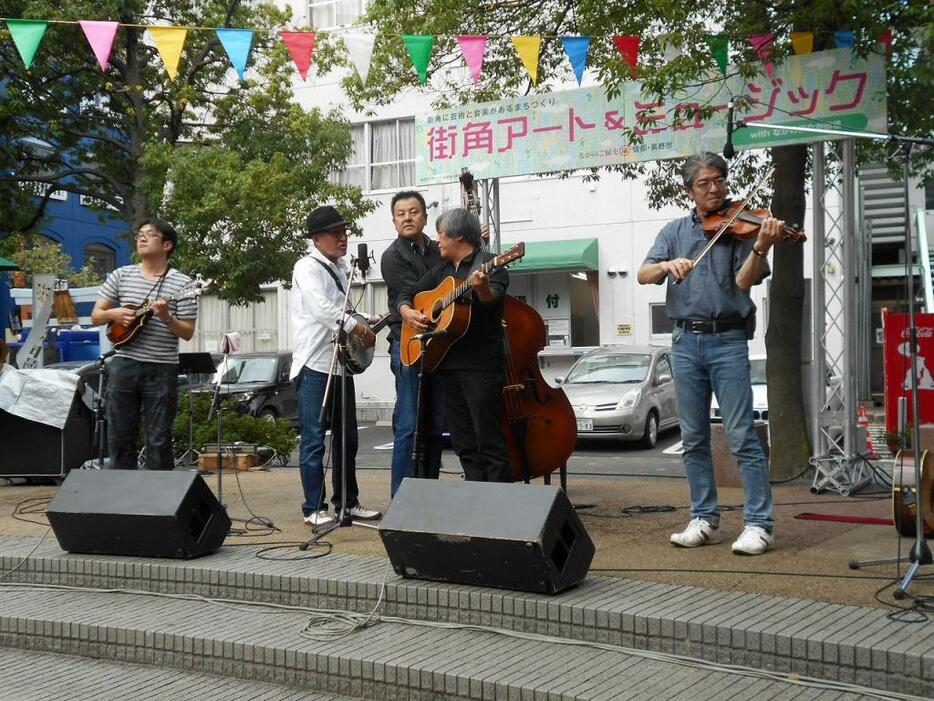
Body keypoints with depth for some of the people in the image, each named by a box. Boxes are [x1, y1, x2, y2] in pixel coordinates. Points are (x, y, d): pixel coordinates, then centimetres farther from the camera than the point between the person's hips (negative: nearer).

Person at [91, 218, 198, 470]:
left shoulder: (181, 283, -1)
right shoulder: (121, 275, 10)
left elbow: (187, 333, -2)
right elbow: (96, 315, 13)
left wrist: (166, 317, -19)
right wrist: (113, 313, -8)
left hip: (162, 370, -3)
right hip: (124, 364, 3)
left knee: (159, 440, 1)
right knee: (120, 435, 7)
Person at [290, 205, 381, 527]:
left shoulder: (338, 269, 18)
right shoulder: (308, 268, -8)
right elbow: (322, 309, -21)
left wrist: (369, 325, 13)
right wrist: (361, 330, -17)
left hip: (341, 364, 9)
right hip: (314, 366, -9)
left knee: (346, 437, 13)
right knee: (314, 439, -5)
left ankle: (347, 502, 23)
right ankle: (314, 508, 1)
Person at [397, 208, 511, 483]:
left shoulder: (488, 263, -3)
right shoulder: (442, 270, 20)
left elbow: (494, 300, -22)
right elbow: (405, 295, 24)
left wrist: (483, 288, -44)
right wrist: (407, 312, 2)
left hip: (481, 365, -8)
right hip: (449, 364, 8)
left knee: (489, 442, -9)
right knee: (463, 443, 9)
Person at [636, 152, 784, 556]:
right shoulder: (675, 231, 13)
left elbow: (744, 281, -10)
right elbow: (643, 275, 3)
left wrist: (760, 248, -27)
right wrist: (668, 265, -17)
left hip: (727, 340, -4)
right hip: (685, 341, 4)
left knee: (742, 436, -7)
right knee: (693, 439, 8)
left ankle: (758, 524, -3)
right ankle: (704, 520, 17)